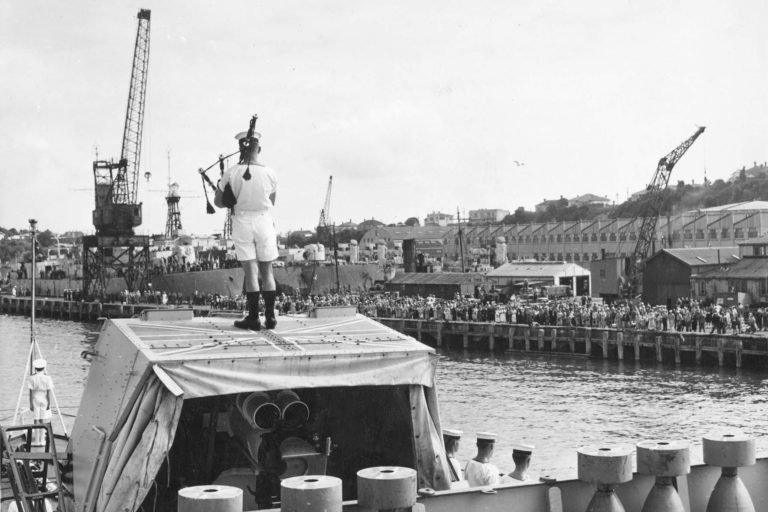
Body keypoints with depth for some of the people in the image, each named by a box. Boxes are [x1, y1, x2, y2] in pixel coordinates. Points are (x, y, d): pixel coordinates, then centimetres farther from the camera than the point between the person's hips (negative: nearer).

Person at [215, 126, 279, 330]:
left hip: (242, 222, -1)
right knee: (267, 271, 10)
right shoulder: (269, 173, -7)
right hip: (264, 221, 1)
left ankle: (253, 318, 2)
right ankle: (270, 317, 11)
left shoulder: (231, 173, -8)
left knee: (251, 272, 2)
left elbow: (218, 202, 2)